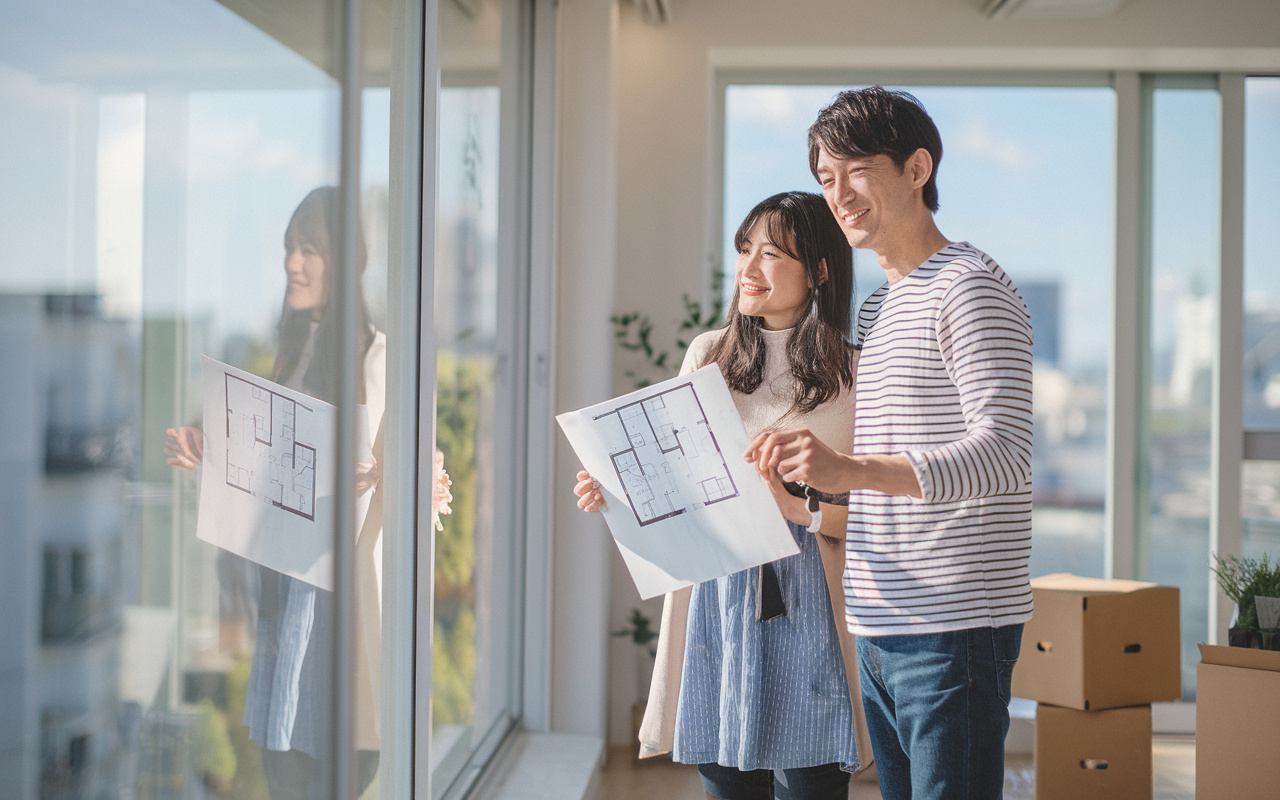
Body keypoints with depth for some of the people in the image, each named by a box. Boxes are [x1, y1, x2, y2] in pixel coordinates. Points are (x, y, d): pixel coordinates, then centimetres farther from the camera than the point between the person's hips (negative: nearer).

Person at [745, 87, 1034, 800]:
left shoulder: (970, 287, -8)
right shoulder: (874, 309, 21)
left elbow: (1004, 453, -21)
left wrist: (851, 469, -32)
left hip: (955, 630, -9)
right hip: (880, 631, 9)